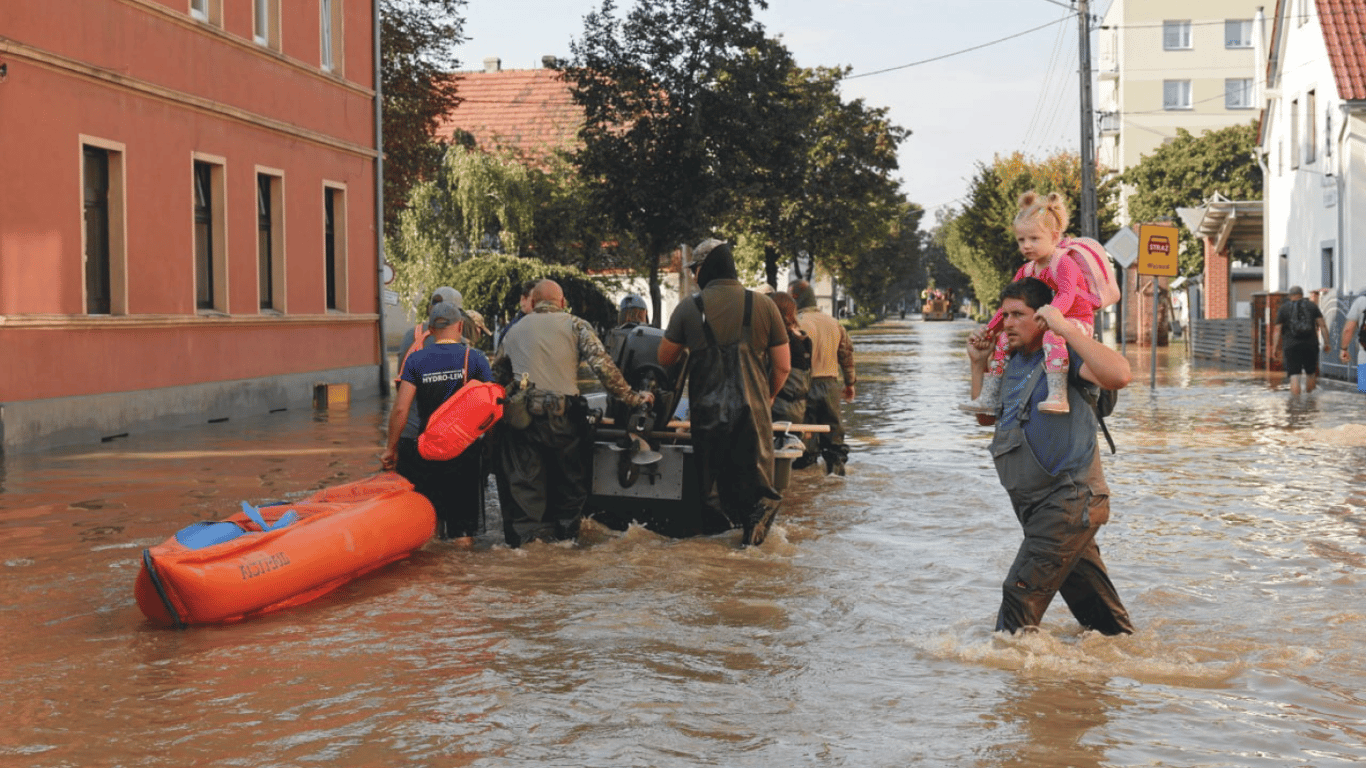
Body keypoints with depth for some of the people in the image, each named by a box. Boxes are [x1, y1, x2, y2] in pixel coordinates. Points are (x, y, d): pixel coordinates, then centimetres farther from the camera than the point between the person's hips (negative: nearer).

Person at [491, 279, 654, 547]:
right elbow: (602, 365, -4)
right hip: (562, 415, -2)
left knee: (523, 479, 6)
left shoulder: (514, 331, 17)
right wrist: (631, 397, 0)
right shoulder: (575, 326, 5)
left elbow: (497, 376, 22)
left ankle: (525, 534, 3)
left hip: (521, 415, 2)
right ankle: (564, 531, 19)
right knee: (569, 478, 13)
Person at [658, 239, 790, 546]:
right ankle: (758, 506, -16)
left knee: (711, 487, 10)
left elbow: (665, 358, 10)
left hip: (707, 412, 0)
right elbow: (783, 366, 5)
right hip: (752, 411, 0)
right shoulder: (763, 305, 2)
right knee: (754, 479, 9)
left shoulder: (689, 307, 0)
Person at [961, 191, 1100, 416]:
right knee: (1004, 338, 1)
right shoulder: (1026, 271, 12)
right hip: (1042, 323, 9)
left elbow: (1066, 296, -28)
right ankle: (989, 397, 1)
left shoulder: (1064, 264, -12)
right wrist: (988, 328, 6)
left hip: (1077, 321, -9)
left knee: (1052, 334, -39)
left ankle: (1059, 396, -50)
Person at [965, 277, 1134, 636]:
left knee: (1022, 590, -13)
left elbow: (1119, 375, -31)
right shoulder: (1014, 363, 14)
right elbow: (986, 416, 25)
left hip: (1071, 499, -9)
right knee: (1085, 589, 21)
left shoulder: (1065, 355, -12)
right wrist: (979, 364, 12)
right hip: (1039, 505, 9)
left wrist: (1067, 329, -29)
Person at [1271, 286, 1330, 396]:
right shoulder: (1312, 306, 9)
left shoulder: (1283, 308, 5)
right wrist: (1326, 343, 3)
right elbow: (1322, 325, 2)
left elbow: (1277, 330, 0)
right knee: (1310, 372, 18)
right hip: (1310, 345, 2)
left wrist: (1275, 348, 0)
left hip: (1291, 346, -2)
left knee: (1294, 377, -7)